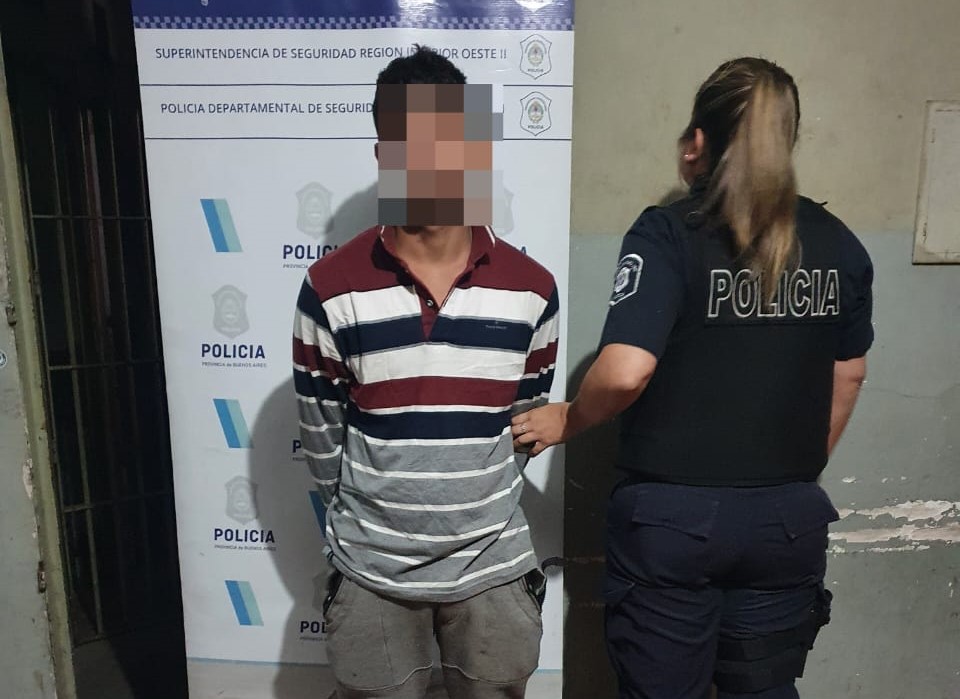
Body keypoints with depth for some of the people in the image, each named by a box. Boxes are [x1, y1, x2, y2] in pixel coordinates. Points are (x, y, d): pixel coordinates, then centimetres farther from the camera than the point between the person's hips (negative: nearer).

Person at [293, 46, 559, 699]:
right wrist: (361, 517, 8)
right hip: (372, 569, 0)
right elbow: (322, 435, -1)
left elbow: (525, 422, 5)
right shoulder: (331, 289, -12)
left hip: (493, 565, 1)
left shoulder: (531, 290, -8)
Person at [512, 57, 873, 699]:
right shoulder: (838, 243, 2)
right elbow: (849, 375, 11)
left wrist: (567, 420, -6)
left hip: (672, 515, -4)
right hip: (788, 517, 5)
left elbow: (624, 373, -26)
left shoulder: (667, 234, -15)